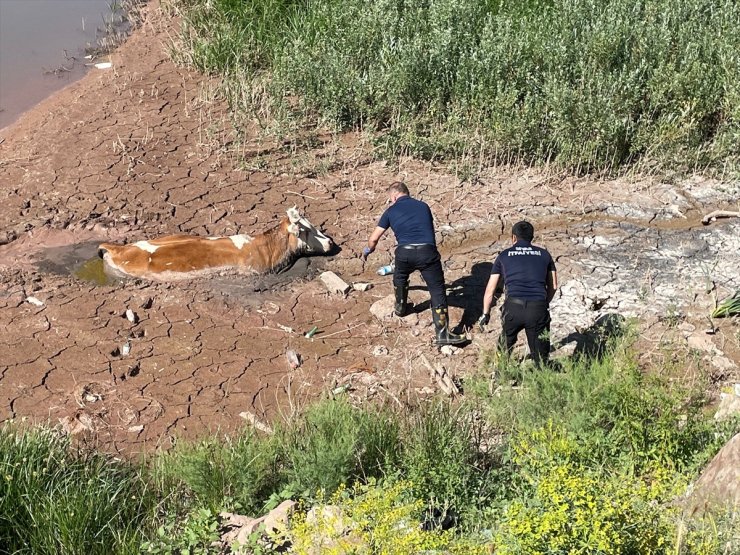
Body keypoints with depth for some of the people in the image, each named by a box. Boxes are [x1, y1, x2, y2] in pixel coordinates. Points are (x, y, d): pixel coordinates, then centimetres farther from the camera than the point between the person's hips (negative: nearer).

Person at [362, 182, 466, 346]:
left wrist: (367, 251, 43)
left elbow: (373, 239, 22)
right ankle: (442, 334, -4)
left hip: (404, 253, 0)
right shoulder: (423, 206, 21)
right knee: (438, 291, 2)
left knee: (400, 278, 33)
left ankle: (400, 307, 52)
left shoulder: (391, 211, 17)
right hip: (427, 251, 0)